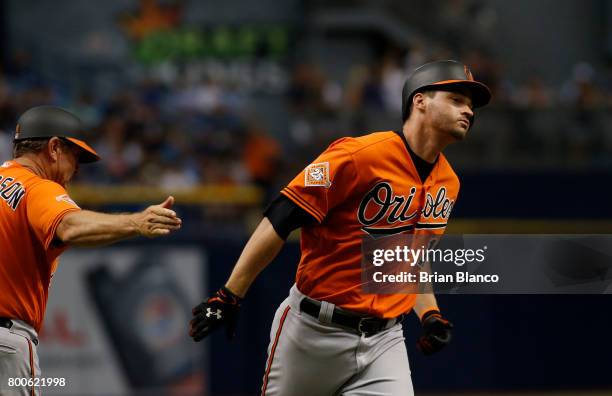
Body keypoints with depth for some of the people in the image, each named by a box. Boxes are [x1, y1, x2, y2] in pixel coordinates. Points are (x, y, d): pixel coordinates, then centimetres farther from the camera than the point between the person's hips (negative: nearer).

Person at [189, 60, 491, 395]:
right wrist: (228, 297, -21)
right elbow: (280, 220, -18)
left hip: (384, 339, 5)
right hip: (314, 330, -5)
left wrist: (429, 314, 7)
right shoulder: (361, 155, -16)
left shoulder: (448, 182, 8)